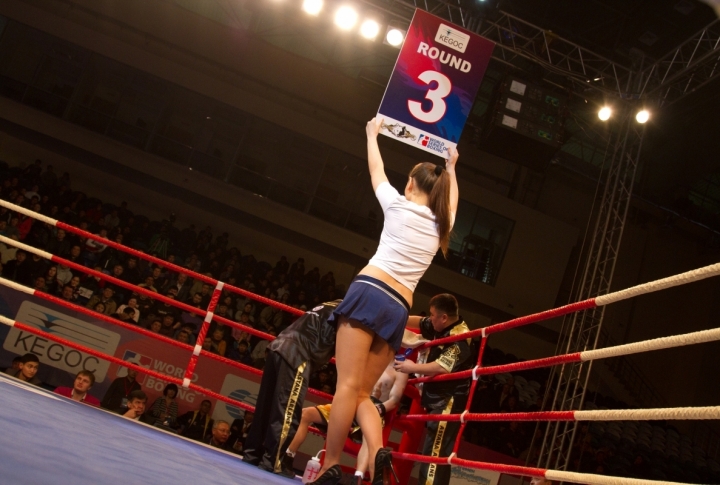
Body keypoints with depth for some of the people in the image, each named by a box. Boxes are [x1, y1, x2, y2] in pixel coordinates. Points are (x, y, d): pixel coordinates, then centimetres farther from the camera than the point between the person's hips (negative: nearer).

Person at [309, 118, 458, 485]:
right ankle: (378, 451, -14)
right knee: (362, 393, 10)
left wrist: (372, 134, 41)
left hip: (369, 291, -4)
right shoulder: (441, 225, 16)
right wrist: (451, 168, 57)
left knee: (348, 385, -10)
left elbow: (376, 169, 24)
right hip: (399, 309, 4)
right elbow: (451, 199, 40)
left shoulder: (398, 205, 6)